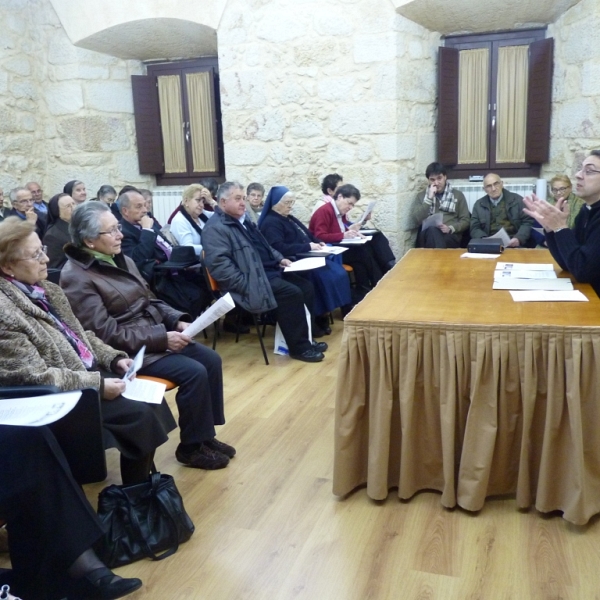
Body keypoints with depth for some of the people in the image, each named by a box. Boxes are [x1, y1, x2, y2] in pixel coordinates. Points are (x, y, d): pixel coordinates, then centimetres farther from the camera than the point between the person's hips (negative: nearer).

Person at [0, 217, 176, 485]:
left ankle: (146, 480, 11)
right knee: (140, 413, -17)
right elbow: (37, 377, -24)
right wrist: (98, 383, -22)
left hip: (90, 371, 8)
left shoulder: (45, 289, 6)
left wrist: (113, 358, -1)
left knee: (152, 400, -6)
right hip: (57, 395, -8)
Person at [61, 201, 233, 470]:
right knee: (194, 372, -21)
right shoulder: (77, 277, -18)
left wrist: (177, 320, -3)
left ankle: (206, 434, 11)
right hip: (127, 349, -8)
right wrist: (161, 337, -23)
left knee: (211, 360, -3)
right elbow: (106, 334, -22)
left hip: (156, 333, 8)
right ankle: (191, 447, 0)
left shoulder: (122, 260, 7)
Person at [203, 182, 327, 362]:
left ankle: (305, 337, 11)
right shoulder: (216, 228, -13)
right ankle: (299, 347, -11)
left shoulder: (243, 221, 18)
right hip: (253, 278, -10)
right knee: (291, 293, -24)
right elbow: (220, 266, -24)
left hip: (269, 271, 10)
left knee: (306, 288, 2)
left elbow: (264, 246, 30)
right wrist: (248, 285, -26)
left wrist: (279, 259, 12)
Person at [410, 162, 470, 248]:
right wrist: (429, 198, -4)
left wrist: (450, 228, -10)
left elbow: (465, 221, 10)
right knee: (432, 231, -37)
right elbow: (416, 220, 1)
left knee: (433, 232, -37)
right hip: (427, 235, 1)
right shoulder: (421, 196, 17)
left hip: (451, 236, -1)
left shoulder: (458, 195, 15)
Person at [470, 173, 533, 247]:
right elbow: (475, 229, 9)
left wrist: (519, 239, -13)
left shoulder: (517, 200, 10)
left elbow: (528, 222, 6)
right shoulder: (479, 204, 13)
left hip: (514, 245, -1)